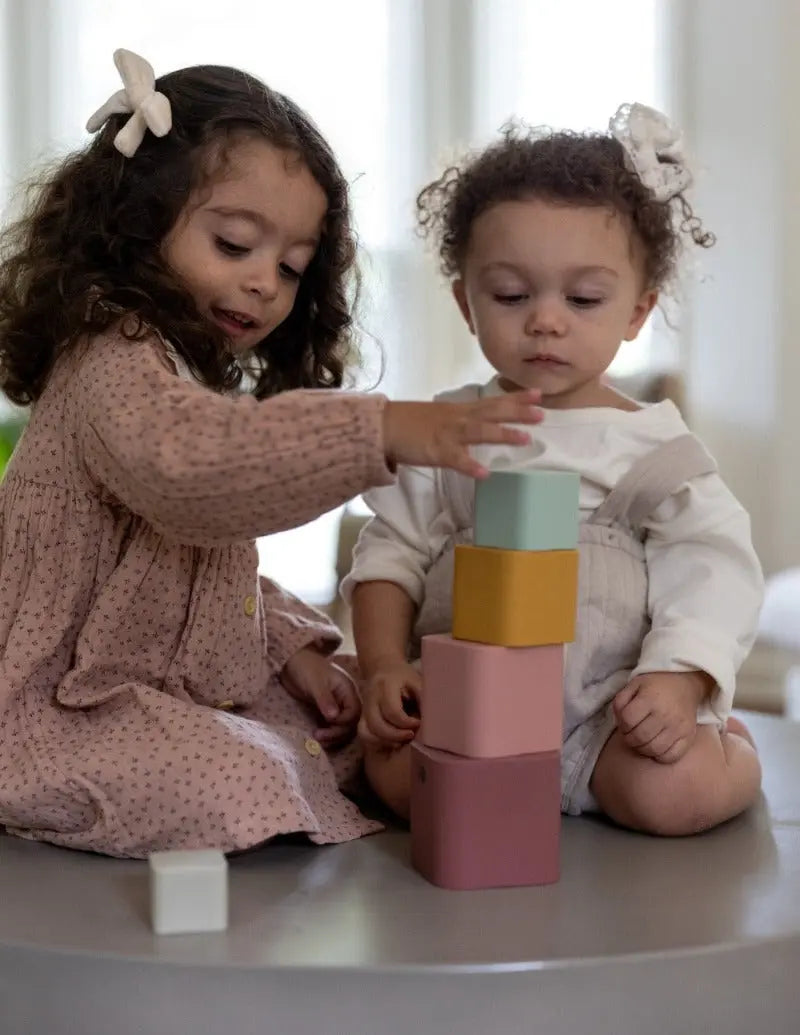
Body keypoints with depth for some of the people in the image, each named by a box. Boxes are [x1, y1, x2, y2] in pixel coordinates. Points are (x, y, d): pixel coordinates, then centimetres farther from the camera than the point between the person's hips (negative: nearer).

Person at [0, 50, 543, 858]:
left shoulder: (205, 378, 16)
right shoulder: (115, 363, -19)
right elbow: (184, 463, -43)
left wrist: (291, 645, 3)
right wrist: (380, 433, -50)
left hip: (183, 686, 10)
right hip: (68, 707, -10)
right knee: (237, 787, -32)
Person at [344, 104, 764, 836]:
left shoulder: (658, 448, 2)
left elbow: (712, 572, -4)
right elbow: (392, 549, 9)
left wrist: (679, 683, -20)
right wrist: (384, 666, -5)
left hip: (615, 708, 0)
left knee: (676, 792, -26)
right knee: (397, 773, -27)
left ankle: (727, 748, 10)